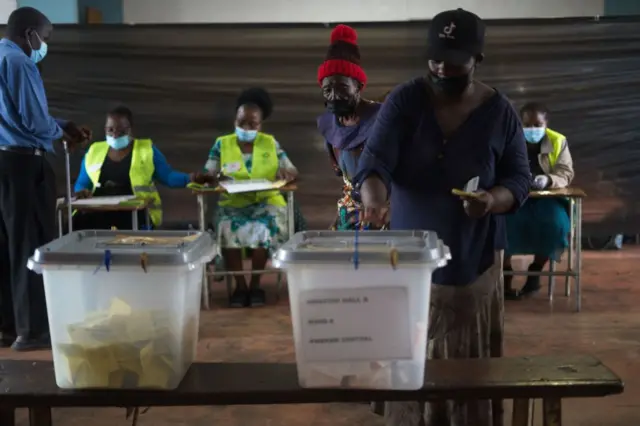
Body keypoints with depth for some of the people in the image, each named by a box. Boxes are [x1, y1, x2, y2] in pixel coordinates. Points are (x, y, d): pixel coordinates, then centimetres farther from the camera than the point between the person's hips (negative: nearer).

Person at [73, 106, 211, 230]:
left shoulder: (147, 150, 9)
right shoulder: (94, 152, 17)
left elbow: (168, 176, 4)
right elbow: (81, 184, 22)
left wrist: (190, 178, -15)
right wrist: (82, 192, -2)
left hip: (135, 212, -3)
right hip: (99, 211, 3)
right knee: (79, 224, -26)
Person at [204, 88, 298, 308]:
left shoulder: (270, 143, 7)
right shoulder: (222, 144, 6)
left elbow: (292, 171, 3)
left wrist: (287, 174, -20)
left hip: (267, 202, 0)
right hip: (232, 204, 0)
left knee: (264, 228, -32)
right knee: (227, 228, -31)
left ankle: (255, 284, -12)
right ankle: (240, 285, -13)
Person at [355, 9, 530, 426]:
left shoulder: (500, 112, -3)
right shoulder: (404, 101, -7)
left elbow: (520, 179, 1)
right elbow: (375, 161, -17)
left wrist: (494, 199, -22)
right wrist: (375, 199, -40)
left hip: (474, 260, 1)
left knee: (471, 361, 7)